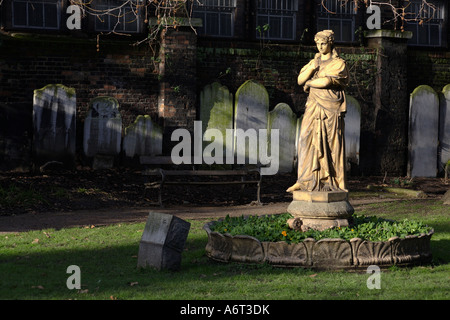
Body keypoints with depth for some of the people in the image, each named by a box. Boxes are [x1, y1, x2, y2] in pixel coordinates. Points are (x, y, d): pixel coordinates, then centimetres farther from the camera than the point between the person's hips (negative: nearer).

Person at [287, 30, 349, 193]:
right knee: (307, 141, -4)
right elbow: (300, 80, 7)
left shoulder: (338, 64, 0)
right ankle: (305, 181, -3)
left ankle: (335, 183, -1)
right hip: (314, 107, 5)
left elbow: (326, 82, -13)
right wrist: (312, 67, -8)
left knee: (332, 145, -5)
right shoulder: (314, 62, 18)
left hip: (331, 109, -5)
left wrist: (309, 83, 2)